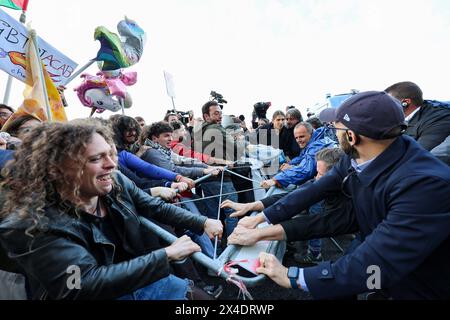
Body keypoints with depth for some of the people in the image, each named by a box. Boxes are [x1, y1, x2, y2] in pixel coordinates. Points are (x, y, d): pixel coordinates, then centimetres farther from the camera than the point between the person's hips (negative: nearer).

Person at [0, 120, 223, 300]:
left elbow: (158, 208, 5)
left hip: (144, 281, 5)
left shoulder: (116, 183, -5)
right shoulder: (32, 226, -21)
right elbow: (87, 283, -28)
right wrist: (166, 255, -27)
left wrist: (203, 223, -6)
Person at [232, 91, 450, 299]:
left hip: (418, 288, -5)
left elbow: (376, 263, -36)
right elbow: (315, 190, -7)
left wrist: (292, 277, -31)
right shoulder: (356, 157, -13)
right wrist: (262, 218, -8)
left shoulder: (427, 184, -35)